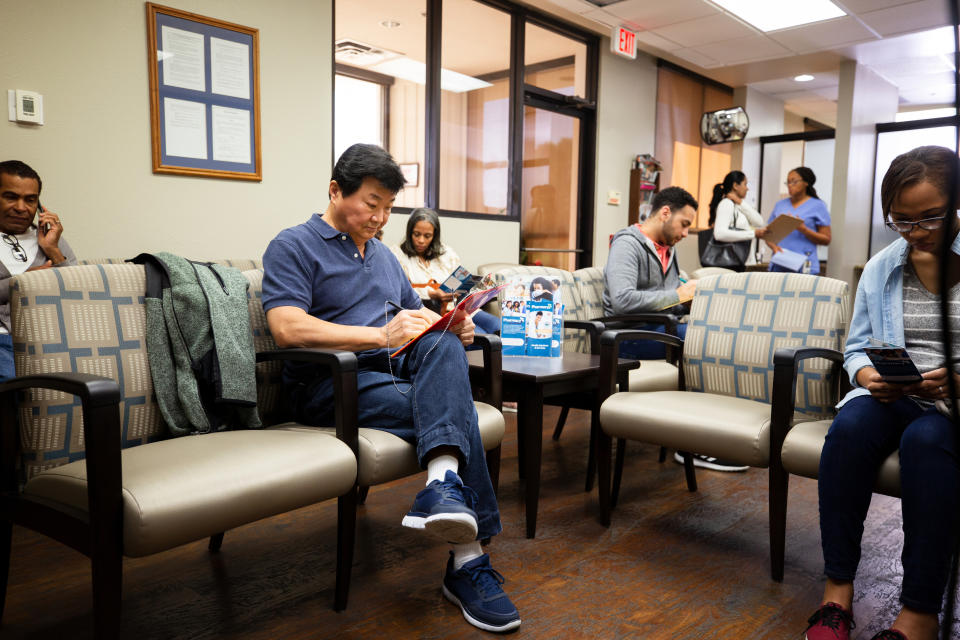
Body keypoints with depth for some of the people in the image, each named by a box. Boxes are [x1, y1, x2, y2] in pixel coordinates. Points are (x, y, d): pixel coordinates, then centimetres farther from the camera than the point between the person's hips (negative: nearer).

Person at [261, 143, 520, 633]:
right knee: (453, 408, -26)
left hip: (398, 369, 6)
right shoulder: (293, 247, 0)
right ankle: (467, 562, -25)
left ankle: (443, 484, -46)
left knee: (443, 346, -28)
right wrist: (381, 335, -24)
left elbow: (418, 316, 27)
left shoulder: (383, 255, 25)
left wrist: (452, 327, 1)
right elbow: (287, 328, -17)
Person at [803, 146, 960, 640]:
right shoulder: (879, 269, 10)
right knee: (850, 426, -31)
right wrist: (867, 375, -10)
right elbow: (856, 348, 13)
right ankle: (837, 589, -24)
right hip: (892, 396, 3)